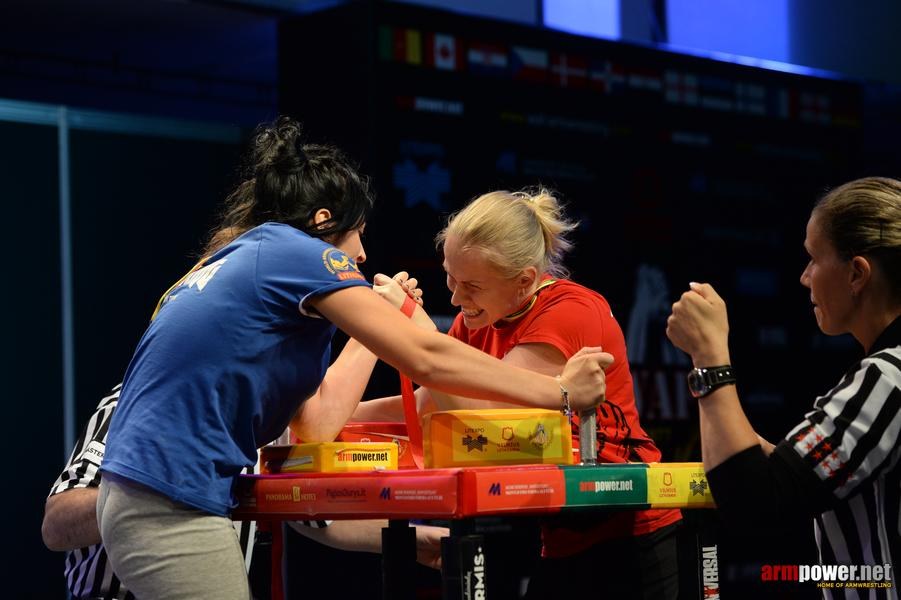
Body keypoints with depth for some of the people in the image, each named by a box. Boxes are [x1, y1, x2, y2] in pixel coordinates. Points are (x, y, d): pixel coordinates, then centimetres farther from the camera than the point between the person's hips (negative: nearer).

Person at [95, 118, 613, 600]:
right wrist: (561, 391, -2)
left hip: (139, 496, 9)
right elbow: (427, 358, -9)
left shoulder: (234, 262, 20)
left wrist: (375, 318, 25)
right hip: (174, 509, -9)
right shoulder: (294, 250, -5)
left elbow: (316, 423, 17)